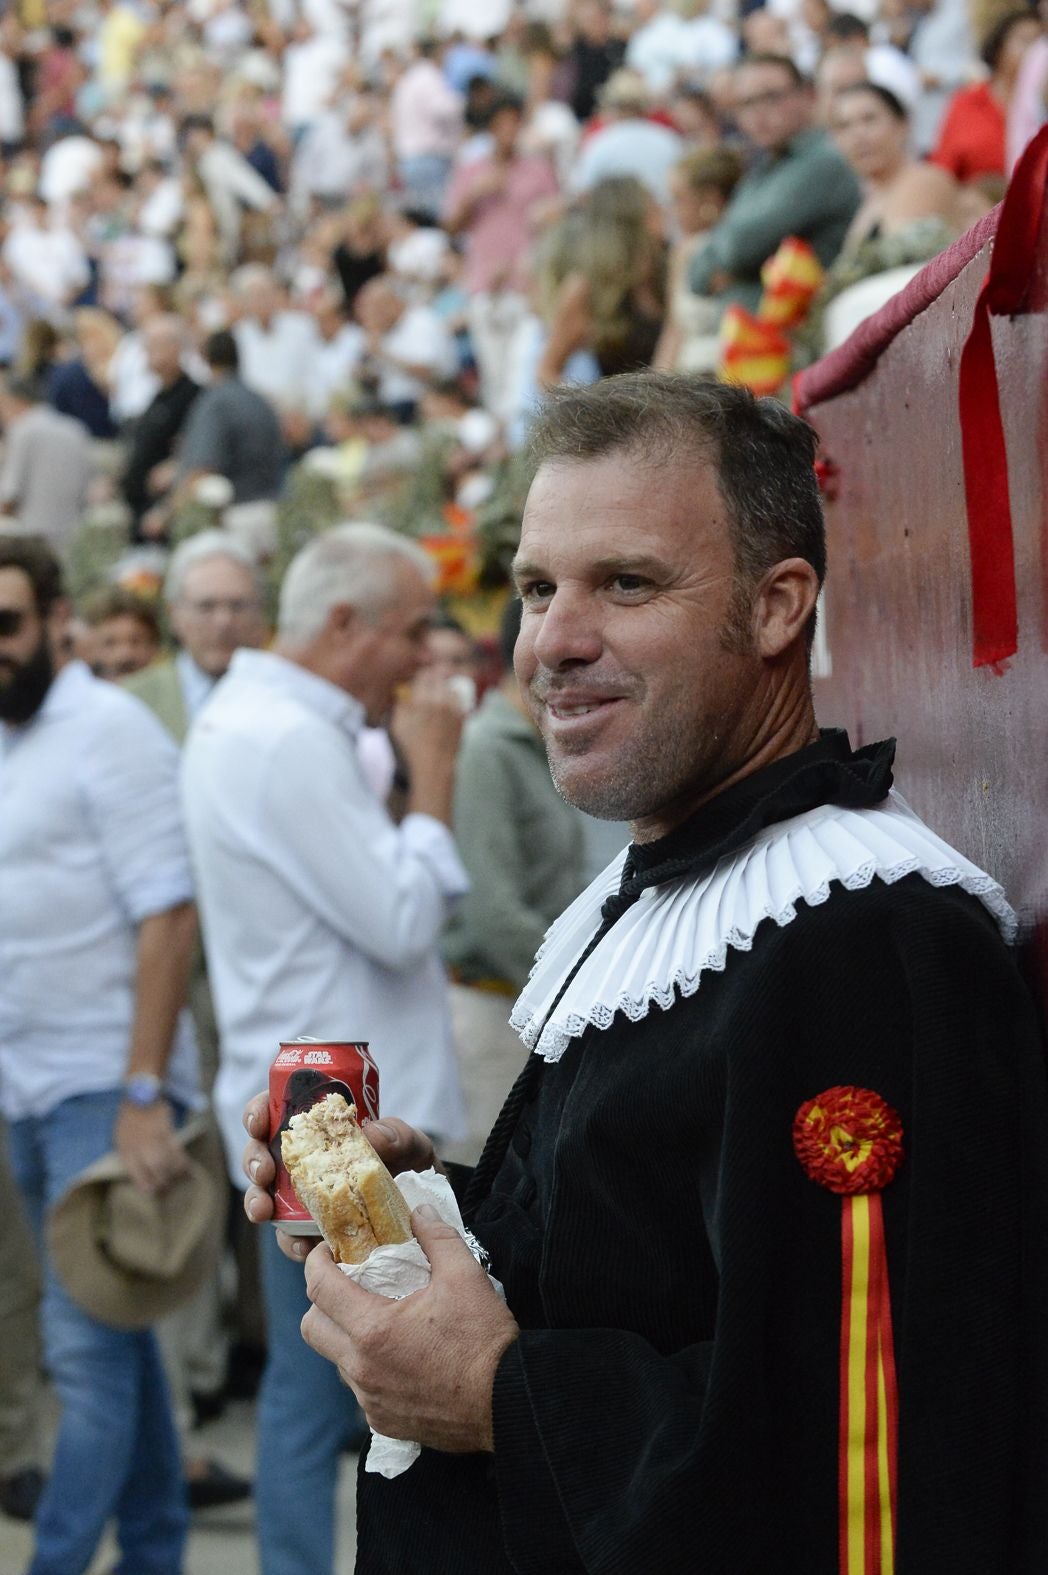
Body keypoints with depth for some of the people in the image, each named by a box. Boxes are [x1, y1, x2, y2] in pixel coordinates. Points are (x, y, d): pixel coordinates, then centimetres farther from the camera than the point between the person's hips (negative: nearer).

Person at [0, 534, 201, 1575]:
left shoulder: (108, 730, -9)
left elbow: (168, 916, -14)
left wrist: (143, 1093, -20)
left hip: (103, 1087, -8)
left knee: (88, 1341, -8)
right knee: (111, 1329, 14)